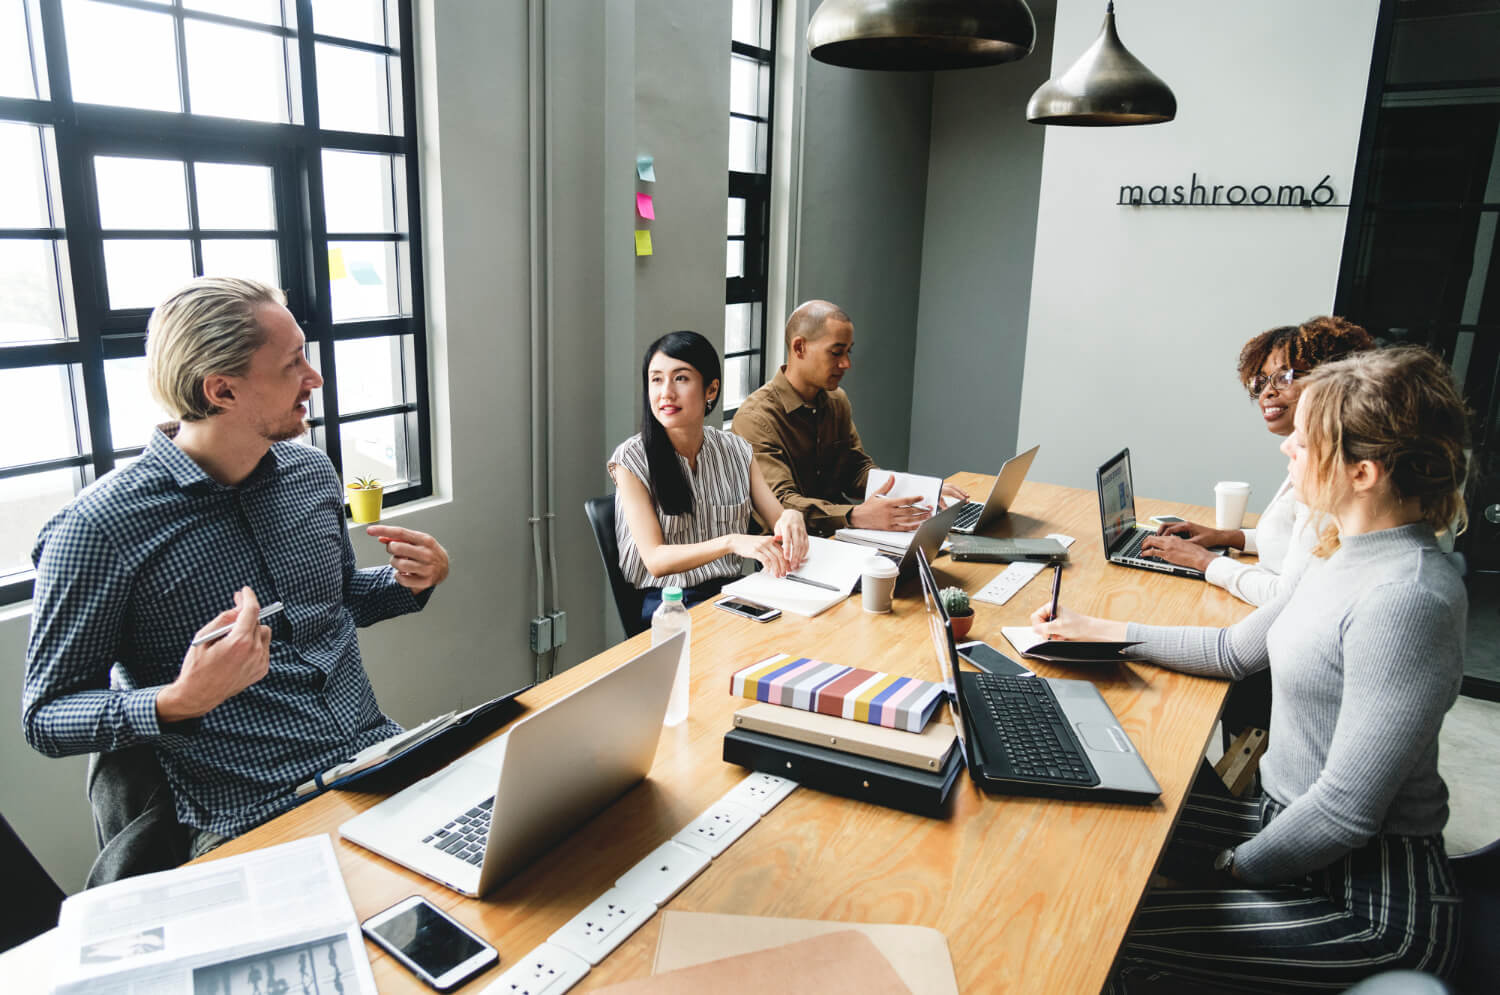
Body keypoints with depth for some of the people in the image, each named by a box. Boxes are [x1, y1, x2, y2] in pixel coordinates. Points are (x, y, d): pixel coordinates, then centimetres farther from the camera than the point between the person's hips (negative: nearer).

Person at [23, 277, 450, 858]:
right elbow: (45, 717, -4)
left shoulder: (312, 472, 10)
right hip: (256, 821, -6)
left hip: (381, 759, 6)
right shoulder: (99, 527, -9)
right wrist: (180, 702, -23)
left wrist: (409, 584, 4)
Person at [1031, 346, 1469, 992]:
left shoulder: (1405, 600, -28)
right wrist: (1098, 631, 14)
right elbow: (1234, 650, 15)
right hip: (1288, 822, 9)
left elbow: (1346, 812, -26)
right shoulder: (1346, 555, 2)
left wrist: (1234, 866, -12)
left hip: (1370, 904, -9)